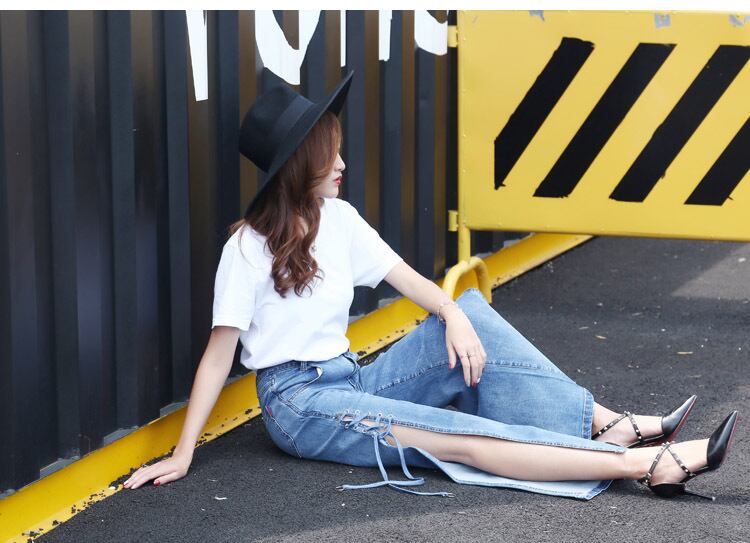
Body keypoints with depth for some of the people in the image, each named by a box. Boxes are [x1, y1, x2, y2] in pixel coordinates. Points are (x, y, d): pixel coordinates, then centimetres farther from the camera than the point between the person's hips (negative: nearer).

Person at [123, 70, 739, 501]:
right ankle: (643, 464, -35)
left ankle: (607, 425, -18)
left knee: (470, 313, -11)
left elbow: (406, 277, 3)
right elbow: (220, 351, -14)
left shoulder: (338, 218, 6)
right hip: (300, 403, -7)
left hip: (348, 379, 7)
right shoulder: (249, 247, -13)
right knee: (459, 437, -25)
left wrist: (455, 316, -19)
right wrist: (183, 453, -19)